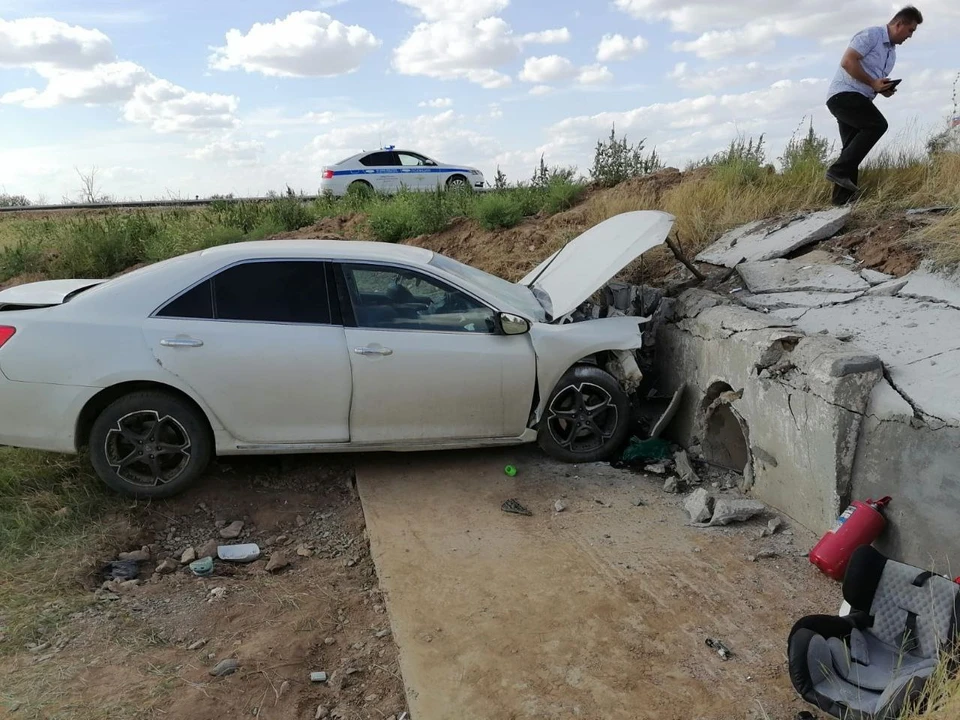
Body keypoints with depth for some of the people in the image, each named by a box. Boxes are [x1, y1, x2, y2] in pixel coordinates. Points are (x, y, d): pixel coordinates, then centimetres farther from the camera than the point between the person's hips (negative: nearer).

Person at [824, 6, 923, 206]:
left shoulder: (892, 52, 23)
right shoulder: (871, 35, -5)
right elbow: (847, 62, -17)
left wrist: (885, 89, 6)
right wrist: (873, 83, -16)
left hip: (857, 100, 10)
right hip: (844, 94, -10)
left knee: (853, 153, 1)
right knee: (877, 124, -25)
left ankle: (842, 202, -2)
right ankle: (839, 170, -25)